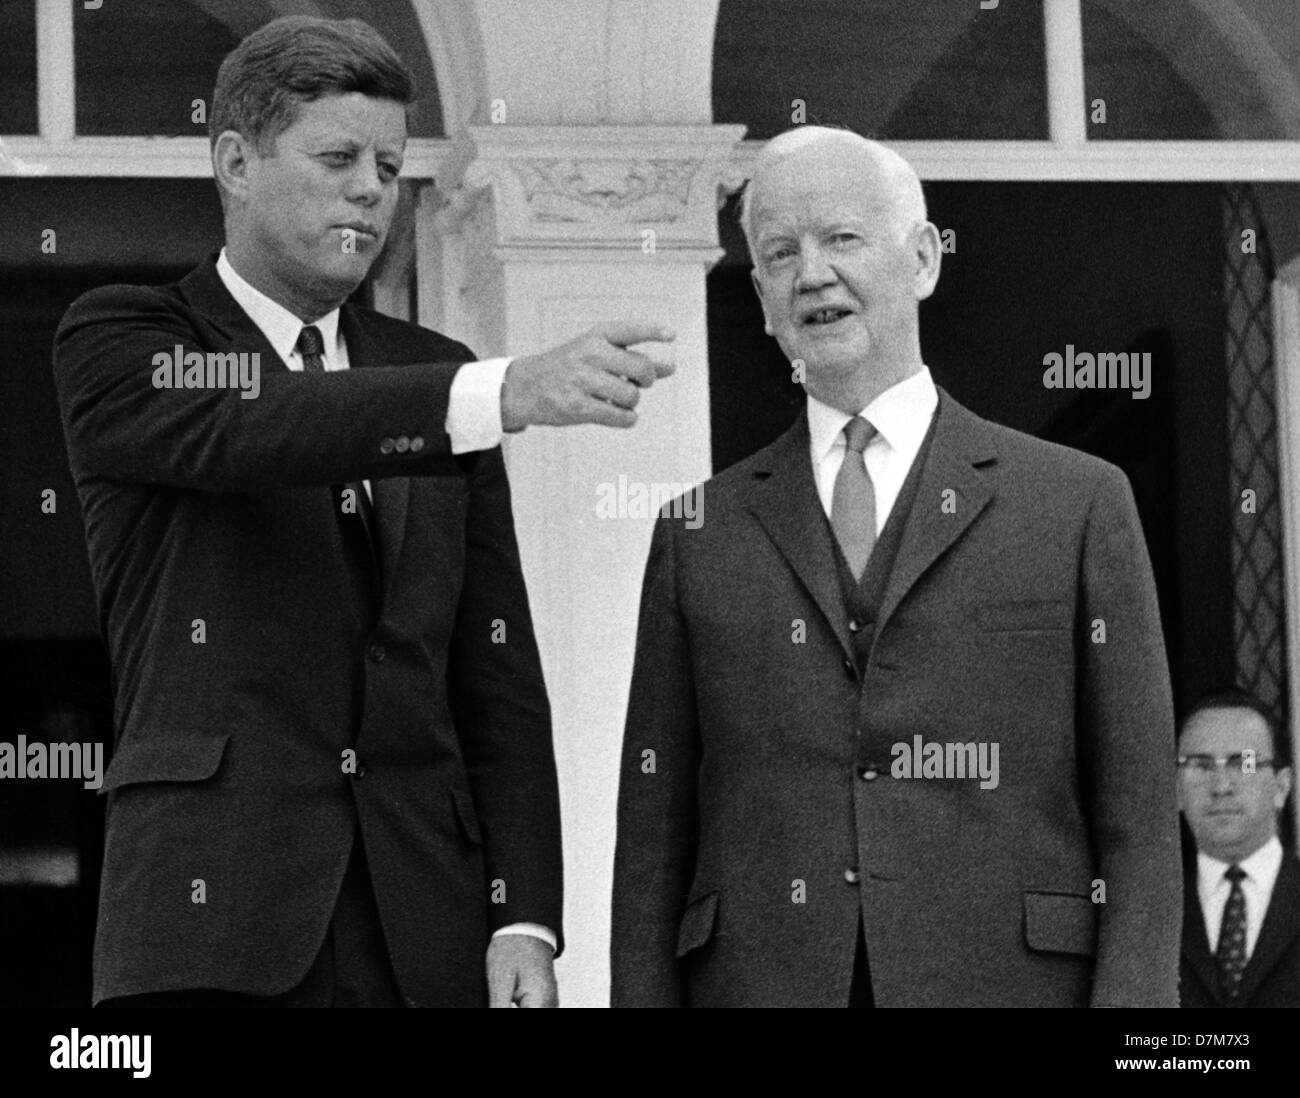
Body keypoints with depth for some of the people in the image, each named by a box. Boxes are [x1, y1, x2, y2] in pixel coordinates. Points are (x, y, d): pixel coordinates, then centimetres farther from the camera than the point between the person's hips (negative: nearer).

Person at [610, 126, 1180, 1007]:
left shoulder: (1080, 504, 8)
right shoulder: (701, 534, 14)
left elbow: (1139, 824, 4)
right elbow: (653, 841, 11)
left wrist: (1132, 997, -8)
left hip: (1009, 980, -1)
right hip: (760, 983, 2)